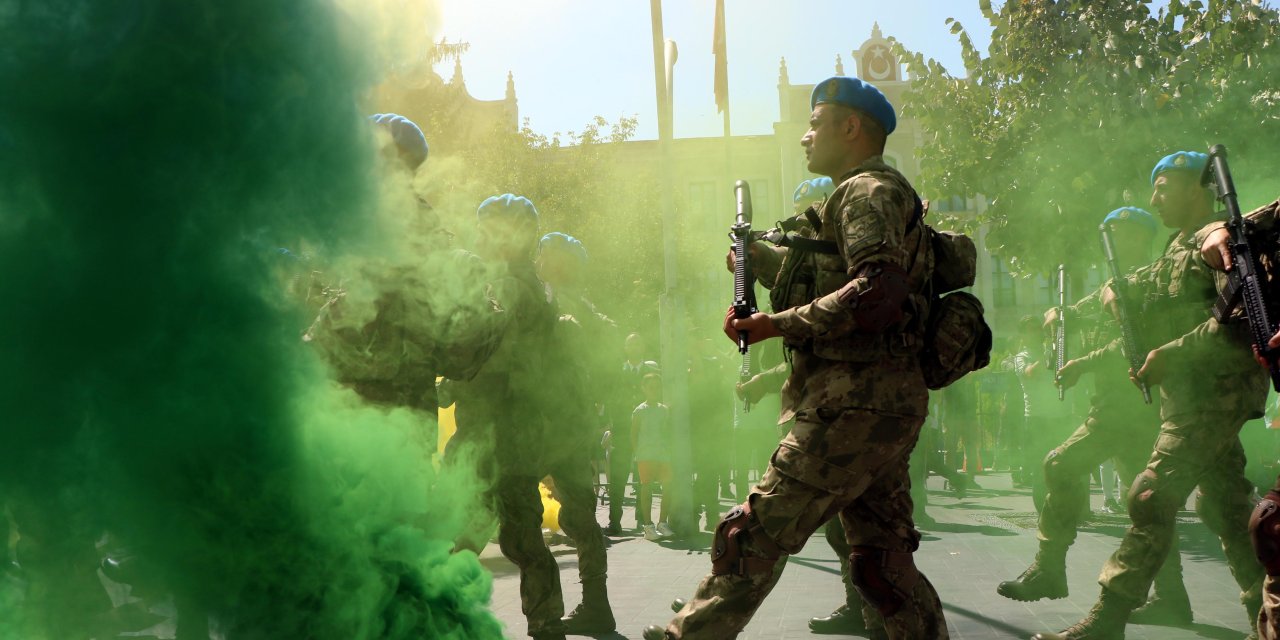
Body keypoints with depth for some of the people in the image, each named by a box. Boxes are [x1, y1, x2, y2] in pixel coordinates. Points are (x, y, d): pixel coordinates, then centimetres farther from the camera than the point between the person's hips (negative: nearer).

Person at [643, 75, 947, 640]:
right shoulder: (874, 194, 25)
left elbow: (878, 294, -24)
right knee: (881, 561, 11)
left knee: (755, 536, -9)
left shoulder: (869, 191, -8)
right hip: (884, 403, 11)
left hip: (853, 405, -11)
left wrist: (775, 325, -21)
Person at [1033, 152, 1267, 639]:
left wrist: (1173, 353, -21)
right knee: (1226, 508, 12)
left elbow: (1242, 319, -21)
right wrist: (1116, 293, 3)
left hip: (1215, 392, -10)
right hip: (1190, 394, 10)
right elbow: (1131, 289, 27)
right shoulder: (1177, 252, 21)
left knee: (1152, 498, -15)